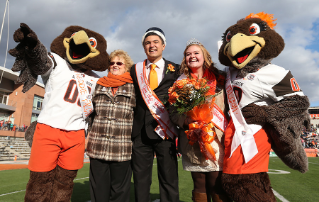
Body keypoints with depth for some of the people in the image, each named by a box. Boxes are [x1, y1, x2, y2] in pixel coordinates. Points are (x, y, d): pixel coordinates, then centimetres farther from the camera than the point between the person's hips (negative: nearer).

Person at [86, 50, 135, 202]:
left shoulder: (134, 87, 4)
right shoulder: (98, 85, 13)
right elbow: (90, 113, 18)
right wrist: (88, 136, 12)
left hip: (122, 149, -2)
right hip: (97, 147, 3)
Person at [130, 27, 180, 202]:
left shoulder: (175, 69, 5)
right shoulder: (135, 70, 12)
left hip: (165, 130, -2)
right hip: (140, 131, 3)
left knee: (168, 180, 6)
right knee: (140, 180, 13)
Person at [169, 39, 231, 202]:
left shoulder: (219, 80, 6)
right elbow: (173, 111, 5)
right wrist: (185, 120, -13)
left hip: (217, 141, -1)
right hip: (192, 143, 1)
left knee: (217, 188, -3)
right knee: (200, 188, 11)